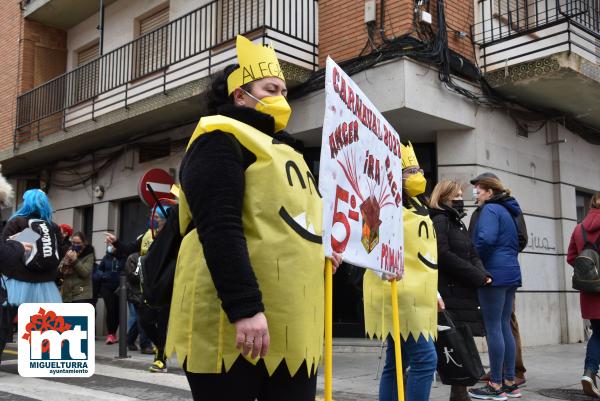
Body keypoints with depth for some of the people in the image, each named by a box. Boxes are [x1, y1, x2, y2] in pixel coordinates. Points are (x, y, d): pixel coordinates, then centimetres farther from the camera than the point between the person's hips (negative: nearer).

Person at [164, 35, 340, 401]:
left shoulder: (280, 148, 25)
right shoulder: (221, 140, -4)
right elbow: (219, 228, -18)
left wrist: (321, 247, 12)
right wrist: (244, 308, -26)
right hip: (233, 323, -8)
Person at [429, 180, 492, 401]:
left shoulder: (459, 224, 21)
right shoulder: (440, 221, -7)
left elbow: (472, 255, 18)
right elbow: (444, 256, -17)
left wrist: (484, 274, -3)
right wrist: (477, 277, -13)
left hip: (465, 292, 9)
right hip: (451, 293, -9)